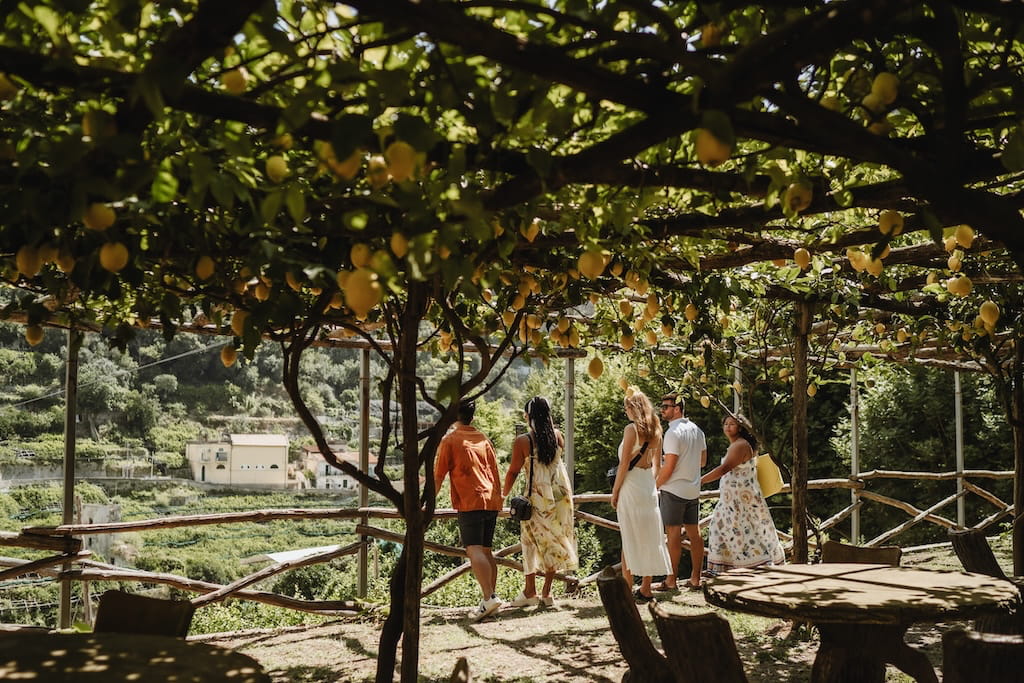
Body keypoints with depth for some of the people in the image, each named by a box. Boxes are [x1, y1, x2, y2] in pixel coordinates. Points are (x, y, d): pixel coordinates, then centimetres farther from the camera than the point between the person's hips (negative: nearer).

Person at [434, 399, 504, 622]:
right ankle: (491, 600, 11)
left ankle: (489, 597, -26)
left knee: (474, 550, -13)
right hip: (491, 501, 7)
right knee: (486, 550, 12)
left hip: (470, 503, -6)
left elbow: (438, 475, 1)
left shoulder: (450, 440, 0)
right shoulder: (484, 440, 17)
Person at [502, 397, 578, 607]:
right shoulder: (557, 436, 1)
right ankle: (547, 592, 12)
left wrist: (505, 494, 8)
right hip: (561, 493, 4)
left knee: (531, 540, 7)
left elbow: (513, 471, -6)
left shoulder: (523, 441, -12)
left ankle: (530, 591, 8)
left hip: (538, 497, -4)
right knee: (555, 541, 9)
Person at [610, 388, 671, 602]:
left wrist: (615, 490, -8)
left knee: (629, 539, -2)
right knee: (649, 537, 10)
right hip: (649, 486, 7)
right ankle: (646, 589, 15)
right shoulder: (655, 431, 9)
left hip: (631, 486, -7)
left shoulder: (631, 429, -12)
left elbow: (624, 463, -14)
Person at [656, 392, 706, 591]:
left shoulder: (673, 432, -16)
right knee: (694, 533, 9)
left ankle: (671, 580, 0)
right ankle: (695, 579, 14)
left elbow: (668, 467, -19)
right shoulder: (697, 430, 9)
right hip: (693, 489, 8)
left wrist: (654, 486, -7)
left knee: (674, 535, -3)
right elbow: (703, 461, 18)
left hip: (674, 490, -8)